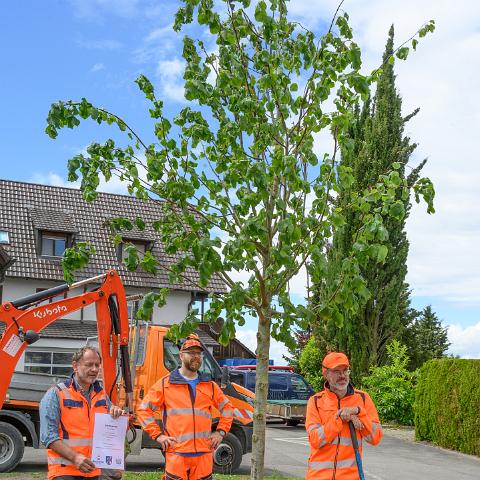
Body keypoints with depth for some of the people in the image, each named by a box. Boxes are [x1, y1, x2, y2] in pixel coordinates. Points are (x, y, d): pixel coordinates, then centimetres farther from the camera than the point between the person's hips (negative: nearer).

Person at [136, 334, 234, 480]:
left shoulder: (210, 386, 15)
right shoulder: (165, 384, 3)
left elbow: (227, 408, 25)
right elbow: (143, 410, 4)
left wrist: (220, 432, 12)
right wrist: (158, 435, -3)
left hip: (204, 454, 3)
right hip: (176, 454, -3)